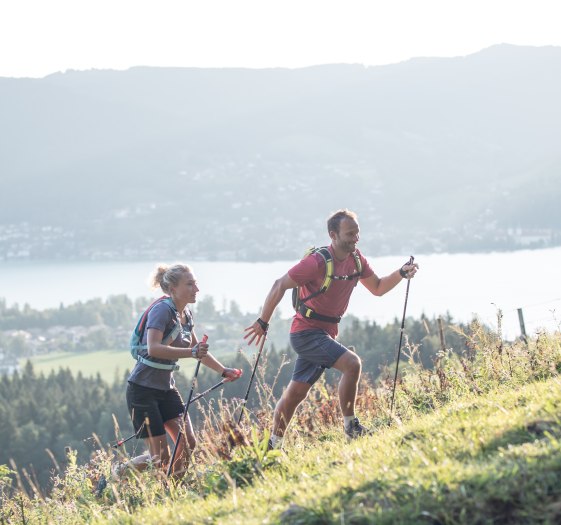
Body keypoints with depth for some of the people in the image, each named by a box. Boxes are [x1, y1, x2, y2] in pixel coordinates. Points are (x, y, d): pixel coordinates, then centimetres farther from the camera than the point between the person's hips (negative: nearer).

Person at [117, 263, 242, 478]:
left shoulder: (186, 315, 8)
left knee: (188, 443, -3)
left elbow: (197, 350, 25)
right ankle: (120, 471, 17)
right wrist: (191, 352, -40)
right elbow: (153, 348, -34)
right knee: (161, 456, -6)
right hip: (143, 389, -8)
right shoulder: (162, 310, -19)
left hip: (166, 388, 8)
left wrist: (223, 370, 21)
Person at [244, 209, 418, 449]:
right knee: (352, 363, -23)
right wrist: (263, 322, -14)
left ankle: (274, 444, 20)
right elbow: (280, 285, -15)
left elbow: (377, 288, 16)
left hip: (325, 333, 8)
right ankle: (350, 425, -11)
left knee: (295, 393, 12)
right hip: (307, 332, -8)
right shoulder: (317, 262, -19)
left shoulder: (356, 259, 5)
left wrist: (401, 274, -1)